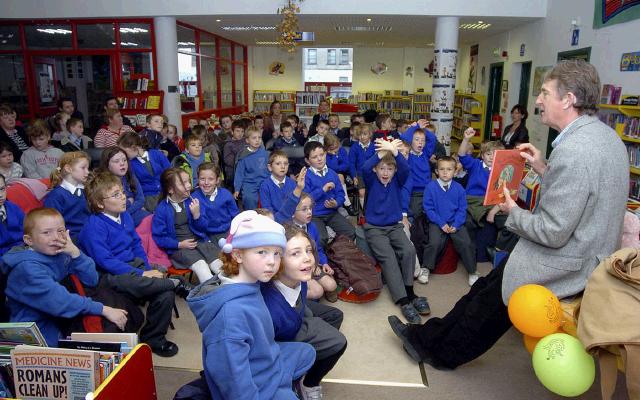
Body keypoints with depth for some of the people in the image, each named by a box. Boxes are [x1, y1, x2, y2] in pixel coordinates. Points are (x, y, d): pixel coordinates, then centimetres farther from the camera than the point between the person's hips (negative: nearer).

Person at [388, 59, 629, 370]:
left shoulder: (573, 151, -28)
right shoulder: (605, 135, 4)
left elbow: (553, 232, -27)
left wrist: (512, 211, -10)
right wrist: (542, 168, 6)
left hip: (567, 266, -9)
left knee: (490, 302, 7)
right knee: (486, 286, 13)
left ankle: (440, 353, 29)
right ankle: (427, 338, 25)